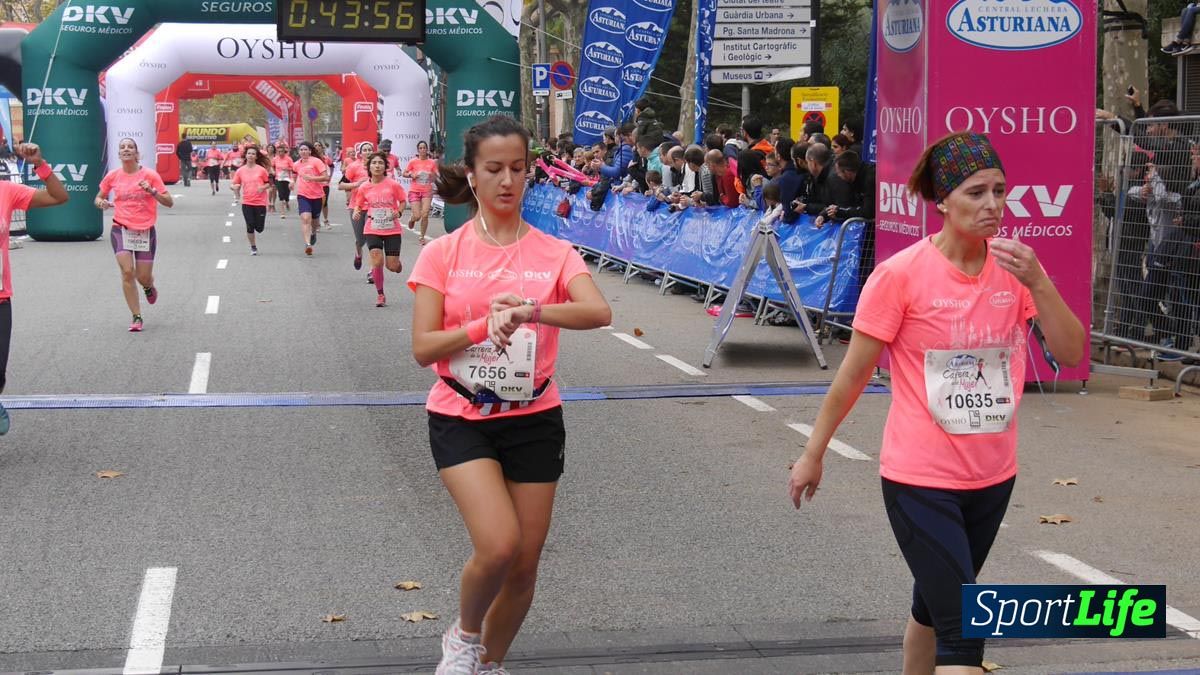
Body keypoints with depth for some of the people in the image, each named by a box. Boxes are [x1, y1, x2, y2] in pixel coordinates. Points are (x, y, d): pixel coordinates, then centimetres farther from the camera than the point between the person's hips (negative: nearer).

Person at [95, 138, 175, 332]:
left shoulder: (149, 175, -4)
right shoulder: (113, 176, 2)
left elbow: (169, 202, -5)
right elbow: (99, 197, 17)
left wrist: (152, 191, -22)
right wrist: (100, 202, -7)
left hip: (146, 231, -1)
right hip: (121, 229, 1)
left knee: (143, 277, 3)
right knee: (127, 272, -14)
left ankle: (149, 288, 43)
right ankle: (136, 317, -5)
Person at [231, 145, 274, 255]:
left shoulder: (262, 170, -3)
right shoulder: (240, 171, 2)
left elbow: (269, 183, 5)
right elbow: (235, 185, 11)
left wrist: (263, 187, -16)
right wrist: (238, 196, -7)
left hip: (260, 202, -1)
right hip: (247, 203, 1)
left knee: (259, 228, -1)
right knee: (250, 226, -2)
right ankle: (253, 247, 16)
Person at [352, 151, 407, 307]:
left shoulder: (393, 184, -6)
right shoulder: (364, 187, -1)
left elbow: (402, 201, 4)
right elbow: (358, 205, 10)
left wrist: (399, 212, -15)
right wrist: (356, 212, -12)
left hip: (392, 230, -1)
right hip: (373, 230, 1)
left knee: (392, 266, -2)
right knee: (377, 262, -14)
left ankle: (398, 264, 39)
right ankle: (380, 295, 3)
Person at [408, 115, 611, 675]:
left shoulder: (554, 252, -1)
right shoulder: (443, 253, -2)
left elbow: (599, 312, -20)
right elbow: (423, 349, -8)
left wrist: (529, 311, -36)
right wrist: (486, 325, -24)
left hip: (534, 419, 2)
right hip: (461, 419, -2)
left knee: (524, 566, 7)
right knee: (498, 545, -21)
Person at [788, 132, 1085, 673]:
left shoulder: (1013, 268, 0)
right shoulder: (901, 274, -15)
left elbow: (1071, 353, -4)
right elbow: (854, 373, -7)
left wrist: (1037, 282, -19)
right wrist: (813, 454, 0)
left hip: (992, 478, 5)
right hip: (920, 481, -5)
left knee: (935, 607, 21)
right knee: (964, 631, -9)